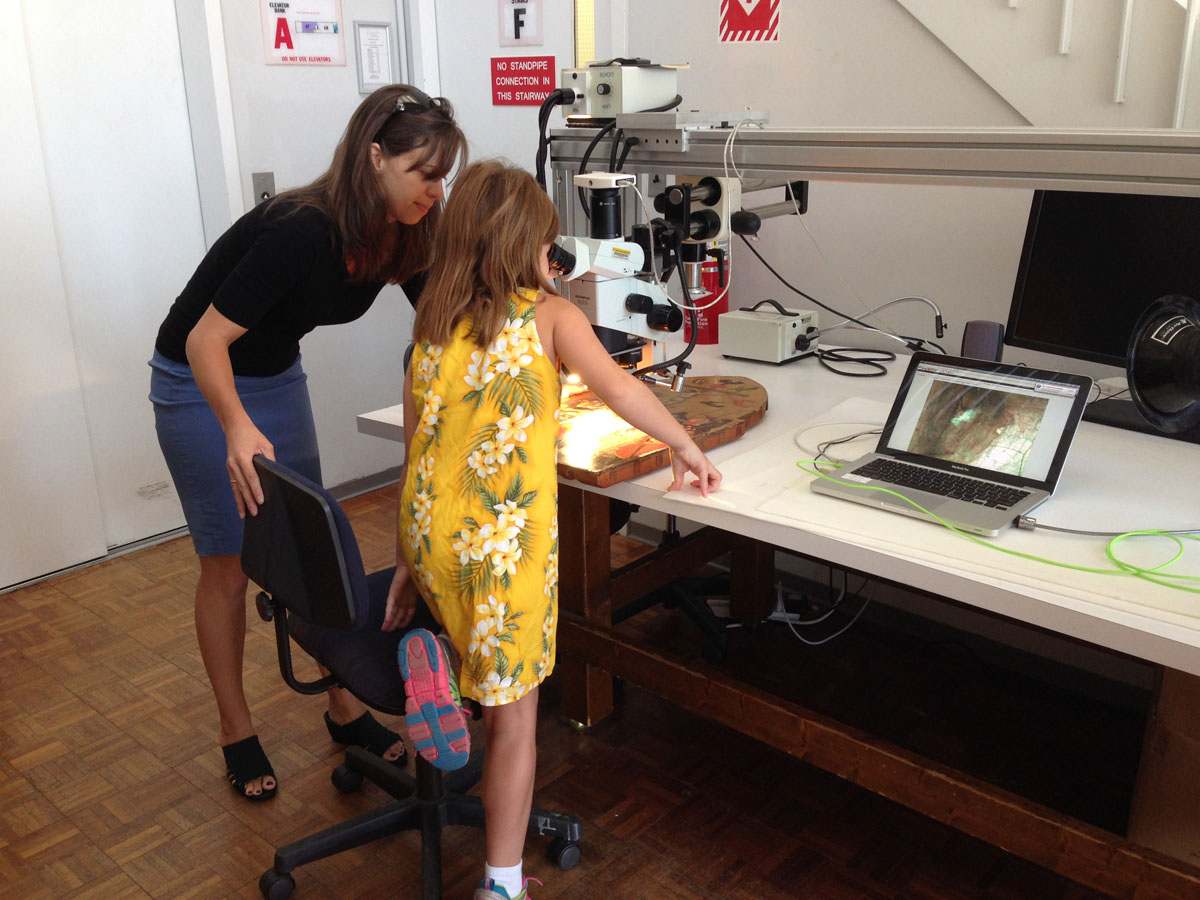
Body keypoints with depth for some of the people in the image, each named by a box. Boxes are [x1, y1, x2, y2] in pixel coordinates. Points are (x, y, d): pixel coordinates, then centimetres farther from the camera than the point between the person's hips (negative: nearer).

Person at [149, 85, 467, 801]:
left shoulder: (402, 234, -12)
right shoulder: (303, 231, -34)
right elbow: (206, 342, -32)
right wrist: (239, 429, -48)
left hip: (279, 377, 6)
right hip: (200, 387, -6)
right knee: (230, 563, 2)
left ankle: (346, 710, 22)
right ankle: (236, 731, 21)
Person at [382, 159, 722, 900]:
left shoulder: (432, 327, 11)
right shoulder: (548, 313, -2)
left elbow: (416, 450, 12)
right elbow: (616, 386, -18)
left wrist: (409, 564, 17)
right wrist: (687, 448, -4)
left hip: (428, 533, 5)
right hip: (505, 546, -5)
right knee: (514, 715, 7)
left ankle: (429, 656, 4)